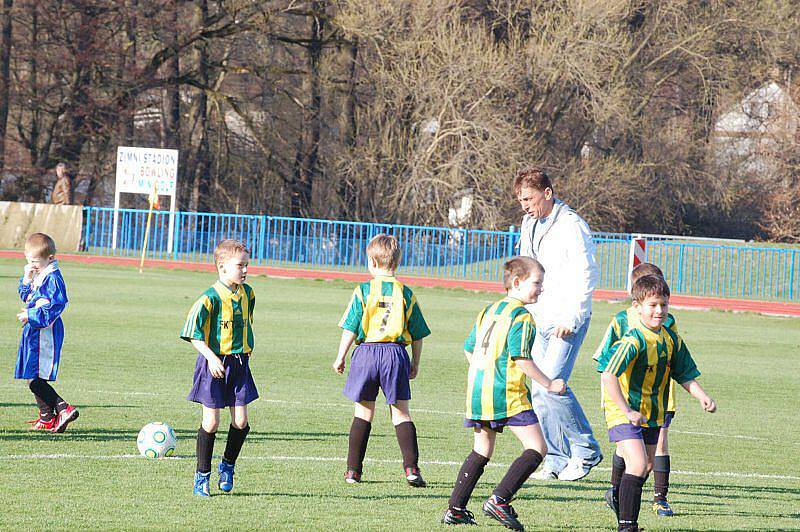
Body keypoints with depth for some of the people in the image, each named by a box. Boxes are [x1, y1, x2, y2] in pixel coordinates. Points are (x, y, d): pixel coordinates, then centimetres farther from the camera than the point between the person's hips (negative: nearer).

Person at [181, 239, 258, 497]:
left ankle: (228, 465, 24)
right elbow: (194, 334, -14)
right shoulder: (211, 298, -15)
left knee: (240, 421, 0)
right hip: (214, 364, -5)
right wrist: (211, 358, -23)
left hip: (239, 363, 5)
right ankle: (202, 475, 9)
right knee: (211, 421, -3)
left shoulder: (247, 294, 5)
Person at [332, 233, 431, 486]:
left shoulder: (363, 291, -4)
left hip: (367, 352, -1)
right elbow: (417, 334, 7)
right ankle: (411, 467, -7)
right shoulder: (406, 294, 2)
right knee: (401, 412, 6)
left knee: (363, 411, 8)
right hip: (396, 353, 1)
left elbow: (350, 329, -4)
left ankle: (353, 470, 11)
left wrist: (340, 357, 6)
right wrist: (416, 362, 19)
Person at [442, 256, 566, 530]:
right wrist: (549, 384, -9)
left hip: (477, 393, 8)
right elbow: (520, 358, -16)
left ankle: (455, 509, 16)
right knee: (537, 449, -5)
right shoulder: (522, 317, -9)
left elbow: (469, 349, 20)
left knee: (481, 451, 19)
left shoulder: (488, 311, 16)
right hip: (508, 395, -8)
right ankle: (499, 500, -16)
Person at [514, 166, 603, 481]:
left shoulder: (572, 227, -13)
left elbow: (586, 276, -16)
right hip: (539, 319, 8)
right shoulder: (530, 223, 12)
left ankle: (586, 451, -4)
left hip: (567, 319, -8)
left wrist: (570, 318, -20)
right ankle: (557, 459, 9)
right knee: (537, 389, 3)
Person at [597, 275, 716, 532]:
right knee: (638, 463, -19)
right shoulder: (633, 340, -23)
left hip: (652, 413, 8)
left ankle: (620, 500, 40)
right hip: (623, 413, -8)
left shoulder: (671, 340, 1)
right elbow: (608, 375, -32)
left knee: (646, 465, 17)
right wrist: (627, 411, -35)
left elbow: (684, 375, 12)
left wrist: (702, 396, -6)